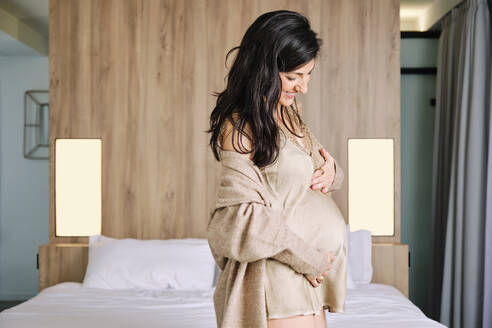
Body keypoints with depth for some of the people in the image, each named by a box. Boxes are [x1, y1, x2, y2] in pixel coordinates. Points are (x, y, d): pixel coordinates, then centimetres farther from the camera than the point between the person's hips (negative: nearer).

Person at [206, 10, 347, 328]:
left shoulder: (290, 110, 9)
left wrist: (331, 169, -3)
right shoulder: (239, 127, -17)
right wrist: (308, 258, -15)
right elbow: (245, 215, -20)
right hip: (279, 273, -8)